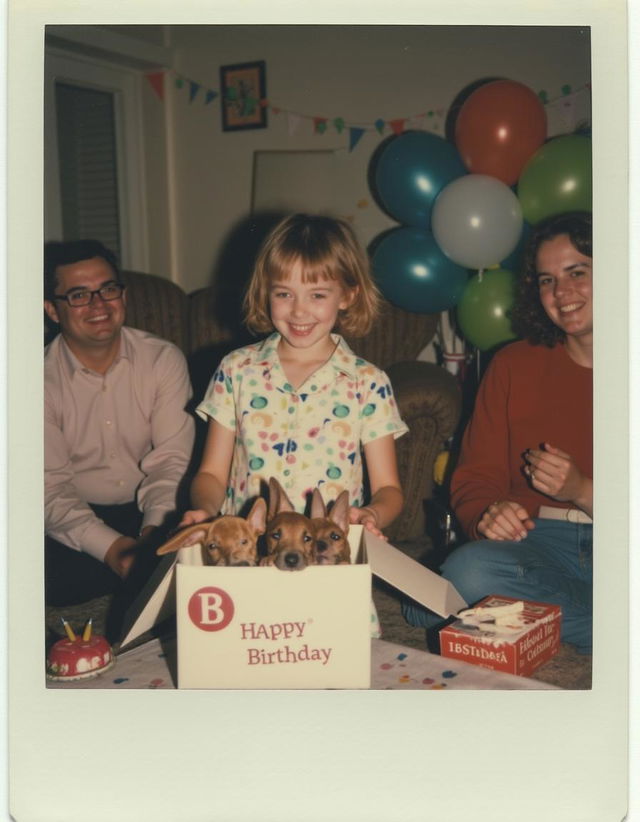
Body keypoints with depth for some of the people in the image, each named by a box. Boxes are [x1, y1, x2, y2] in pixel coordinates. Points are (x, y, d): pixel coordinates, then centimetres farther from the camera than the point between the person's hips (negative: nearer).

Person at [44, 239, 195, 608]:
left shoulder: (164, 360, -3)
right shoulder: (46, 378, -6)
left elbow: (170, 458, -9)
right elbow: (51, 487, -11)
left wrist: (153, 531, -28)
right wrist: (112, 547, -28)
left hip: (153, 514, 0)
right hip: (79, 521, 0)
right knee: (52, 577, -31)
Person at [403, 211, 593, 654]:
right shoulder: (514, 365, 12)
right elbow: (476, 476, 9)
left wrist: (582, 490, -15)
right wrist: (488, 514, -13)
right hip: (538, 539, 3)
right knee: (467, 571, -34)